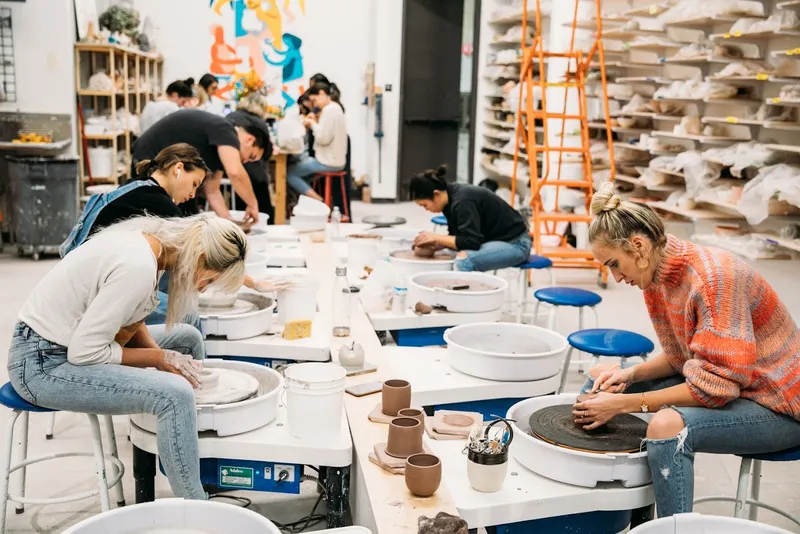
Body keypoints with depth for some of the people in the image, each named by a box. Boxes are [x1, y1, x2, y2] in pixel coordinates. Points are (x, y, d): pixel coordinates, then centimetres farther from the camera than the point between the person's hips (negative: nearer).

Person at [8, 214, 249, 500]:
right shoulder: (138, 268, -28)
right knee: (175, 395, -26)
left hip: (69, 341, 10)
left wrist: (165, 357, -1)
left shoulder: (150, 238, 0)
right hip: (42, 364, -10)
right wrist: (159, 359, -14)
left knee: (187, 338, 16)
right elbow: (85, 352, -24)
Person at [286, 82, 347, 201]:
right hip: (333, 160, 10)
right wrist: (314, 124, 5)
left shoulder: (329, 110, -18)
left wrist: (313, 124, -9)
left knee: (289, 172, -3)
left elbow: (323, 138, -24)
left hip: (328, 162, -10)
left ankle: (317, 200, -7)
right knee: (300, 163, 27)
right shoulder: (335, 107, 13)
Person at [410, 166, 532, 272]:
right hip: (494, 240, 10)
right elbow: (456, 235, 9)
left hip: (515, 244, -10)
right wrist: (434, 243, -7)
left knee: (464, 259, -32)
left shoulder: (462, 201, -26)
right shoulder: (451, 196, 0)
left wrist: (437, 237, -22)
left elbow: (471, 242, -30)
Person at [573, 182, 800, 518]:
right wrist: (631, 374, -11)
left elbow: (715, 386, -28)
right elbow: (680, 356, 7)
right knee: (600, 377, 9)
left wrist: (623, 403, -26)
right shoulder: (658, 274, -3)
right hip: (721, 380, 9)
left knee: (667, 426, -36)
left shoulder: (713, 276, -28)